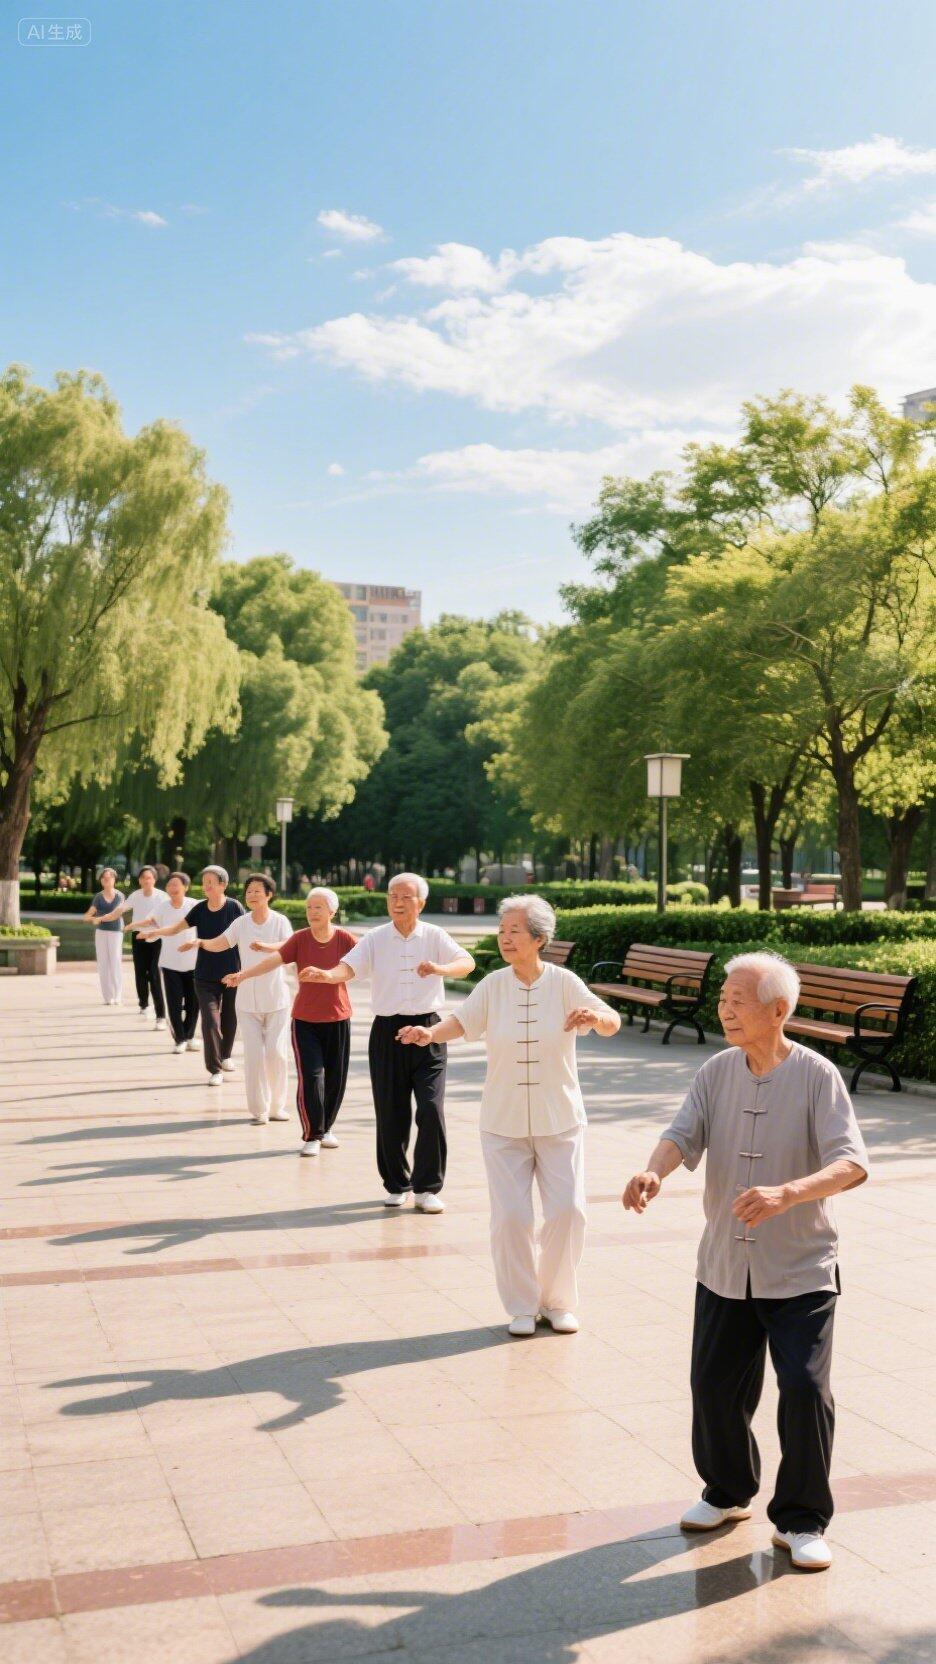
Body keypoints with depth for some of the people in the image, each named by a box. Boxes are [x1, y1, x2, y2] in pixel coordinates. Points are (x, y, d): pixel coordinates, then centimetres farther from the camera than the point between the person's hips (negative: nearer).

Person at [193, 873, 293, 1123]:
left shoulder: (280, 921, -5)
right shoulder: (241, 923, 1)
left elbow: (287, 947, -23)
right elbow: (219, 943, -13)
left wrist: (265, 947, -43)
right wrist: (201, 943, -34)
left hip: (276, 999, -1)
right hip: (248, 1000, 1)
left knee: (276, 1052, -2)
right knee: (254, 1054, -2)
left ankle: (276, 1106, 14)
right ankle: (259, 1109, 7)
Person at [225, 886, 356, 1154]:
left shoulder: (343, 938, -7)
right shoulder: (300, 939, -8)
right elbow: (273, 960, -17)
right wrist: (243, 974, -28)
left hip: (337, 1019, 1)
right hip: (305, 1020, -1)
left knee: (336, 1078, 7)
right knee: (309, 1077, -9)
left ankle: (326, 1128, 28)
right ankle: (312, 1136, 2)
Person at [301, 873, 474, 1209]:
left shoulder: (435, 936, 2)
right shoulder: (374, 939, 3)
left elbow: (467, 963, -12)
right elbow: (348, 968, -12)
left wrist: (440, 968, -33)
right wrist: (326, 974, -34)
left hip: (427, 1030, -1)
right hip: (387, 1032, 1)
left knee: (431, 1110, -9)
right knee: (390, 1115, 6)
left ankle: (427, 1188, 5)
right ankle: (396, 1185, 25)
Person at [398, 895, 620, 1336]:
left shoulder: (564, 983, -8)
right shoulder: (494, 985, -3)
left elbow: (612, 1022, -17)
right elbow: (462, 1021, -8)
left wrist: (594, 1016, -40)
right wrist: (430, 1033, -29)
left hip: (559, 1121, -1)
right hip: (503, 1122, 1)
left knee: (567, 1211, -3)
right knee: (510, 1216, -1)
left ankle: (558, 1301, 19)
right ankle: (521, 1306, 18)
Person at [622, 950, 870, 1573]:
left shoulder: (817, 1076, -13)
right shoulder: (717, 1072, 1)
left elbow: (852, 1163, -23)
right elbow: (683, 1136, -9)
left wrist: (785, 1194, -40)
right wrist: (654, 1172, -32)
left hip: (800, 1270, -4)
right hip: (725, 1265, 4)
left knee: (805, 1388, -8)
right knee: (715, 1383, 10)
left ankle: (801, 1520, 13)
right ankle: (727, 1492, 36)